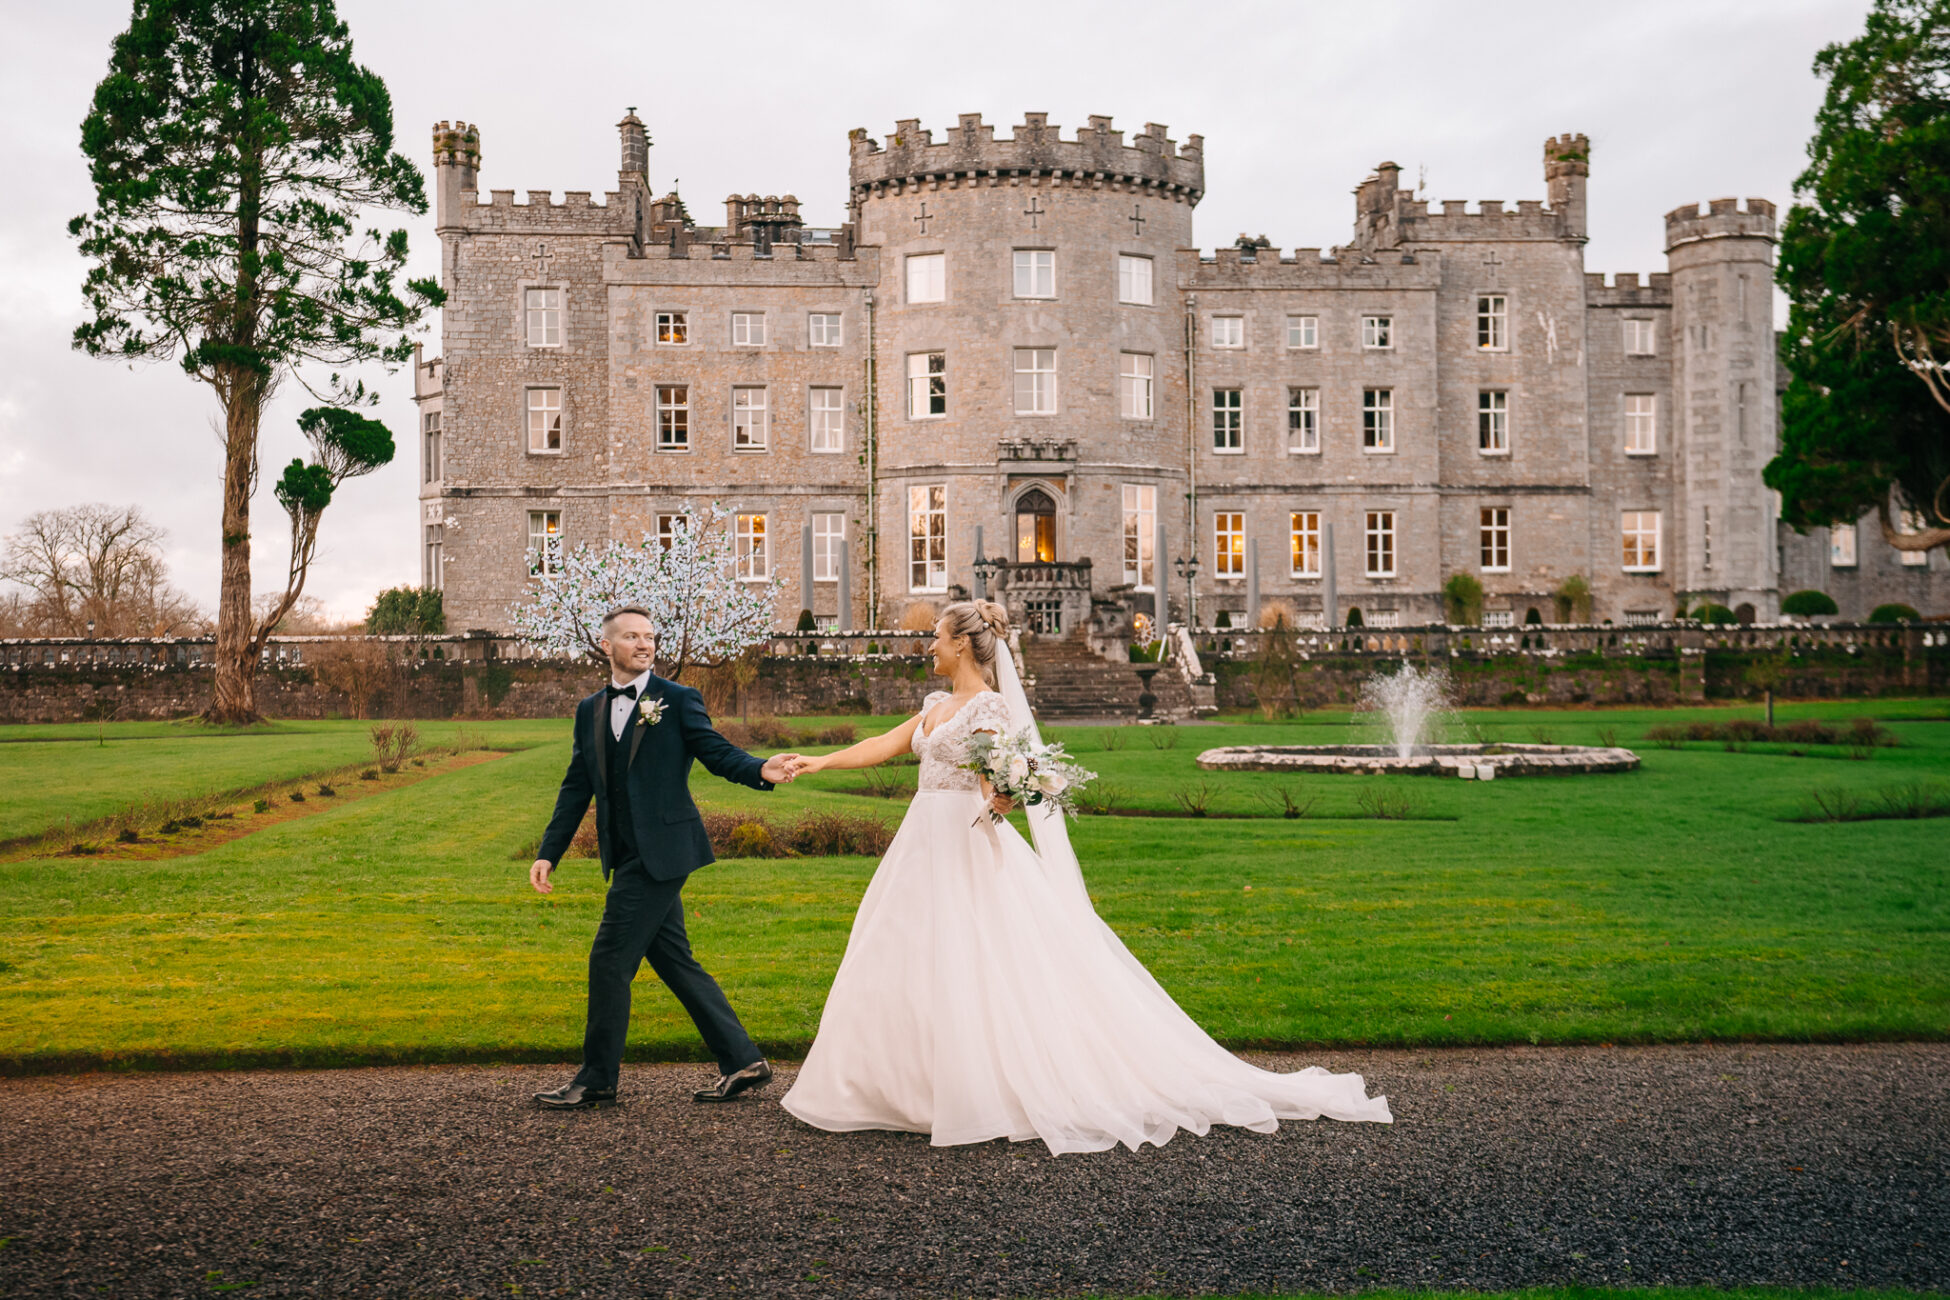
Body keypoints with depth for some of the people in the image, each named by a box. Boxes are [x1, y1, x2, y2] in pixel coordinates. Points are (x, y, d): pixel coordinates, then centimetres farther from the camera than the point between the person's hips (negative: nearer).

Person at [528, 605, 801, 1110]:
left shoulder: (678, 700, -2)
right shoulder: (590, 711, 14)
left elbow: (716, 752, -8)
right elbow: (576, 788, 16)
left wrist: (761, 770, -28)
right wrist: (548, 853, 11)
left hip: (659, 853, -7)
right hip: (629, 857, 7)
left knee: (610, 959, -5)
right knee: (673, 961, 10)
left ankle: (597, 1079, 8)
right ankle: (741, 1060, 18)